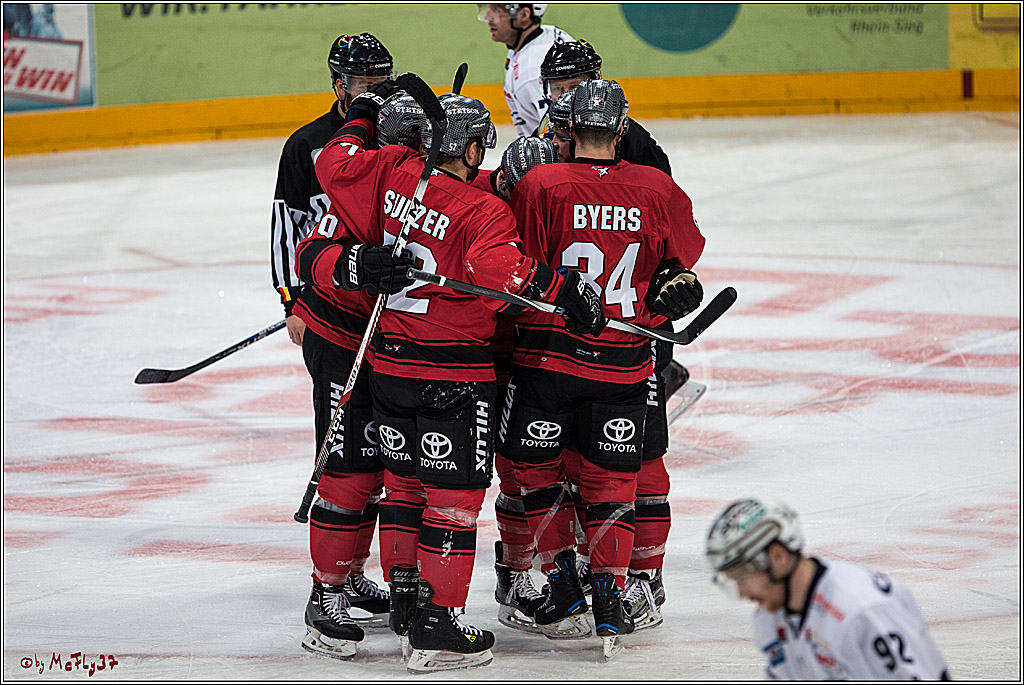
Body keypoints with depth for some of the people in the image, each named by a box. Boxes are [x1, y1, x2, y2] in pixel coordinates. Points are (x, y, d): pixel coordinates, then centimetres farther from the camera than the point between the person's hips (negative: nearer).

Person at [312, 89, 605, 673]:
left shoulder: (392, 174, -1)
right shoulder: (483, 212, -18)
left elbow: (335, 165, 8)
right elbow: (499, 269, -33)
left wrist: (363, 118, 22)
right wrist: (564, 288, -29)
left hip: (389, 360, 7)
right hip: (455, 375, -7)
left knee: (405, 480, 21)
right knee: (453, 492, -1)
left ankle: (404, 599, 31)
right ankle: (437, 628, -3)